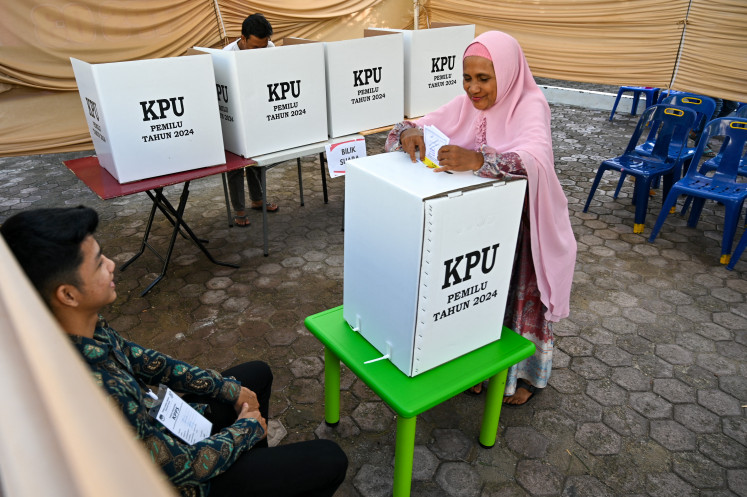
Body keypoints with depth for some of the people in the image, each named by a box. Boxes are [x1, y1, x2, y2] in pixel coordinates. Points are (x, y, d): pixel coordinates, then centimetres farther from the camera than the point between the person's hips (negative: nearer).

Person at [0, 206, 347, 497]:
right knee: (330, 461, -5)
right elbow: (185, 466, -28)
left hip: (154, 428, 8)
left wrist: (229, 389, 3)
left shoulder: (83, 328, -15)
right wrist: (249, 427, -9)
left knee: (258, 373, 24)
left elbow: (138, 360, 2)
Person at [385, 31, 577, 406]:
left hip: (519, 225, -4)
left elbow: (536, 161, -38)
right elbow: (421, 127, -3)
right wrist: (409, 133, -28)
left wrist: (477, 159, -54)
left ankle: (524, 373, 38)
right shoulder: (465, 104, -3)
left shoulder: (529, 105, -19)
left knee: (518, 298, 12)